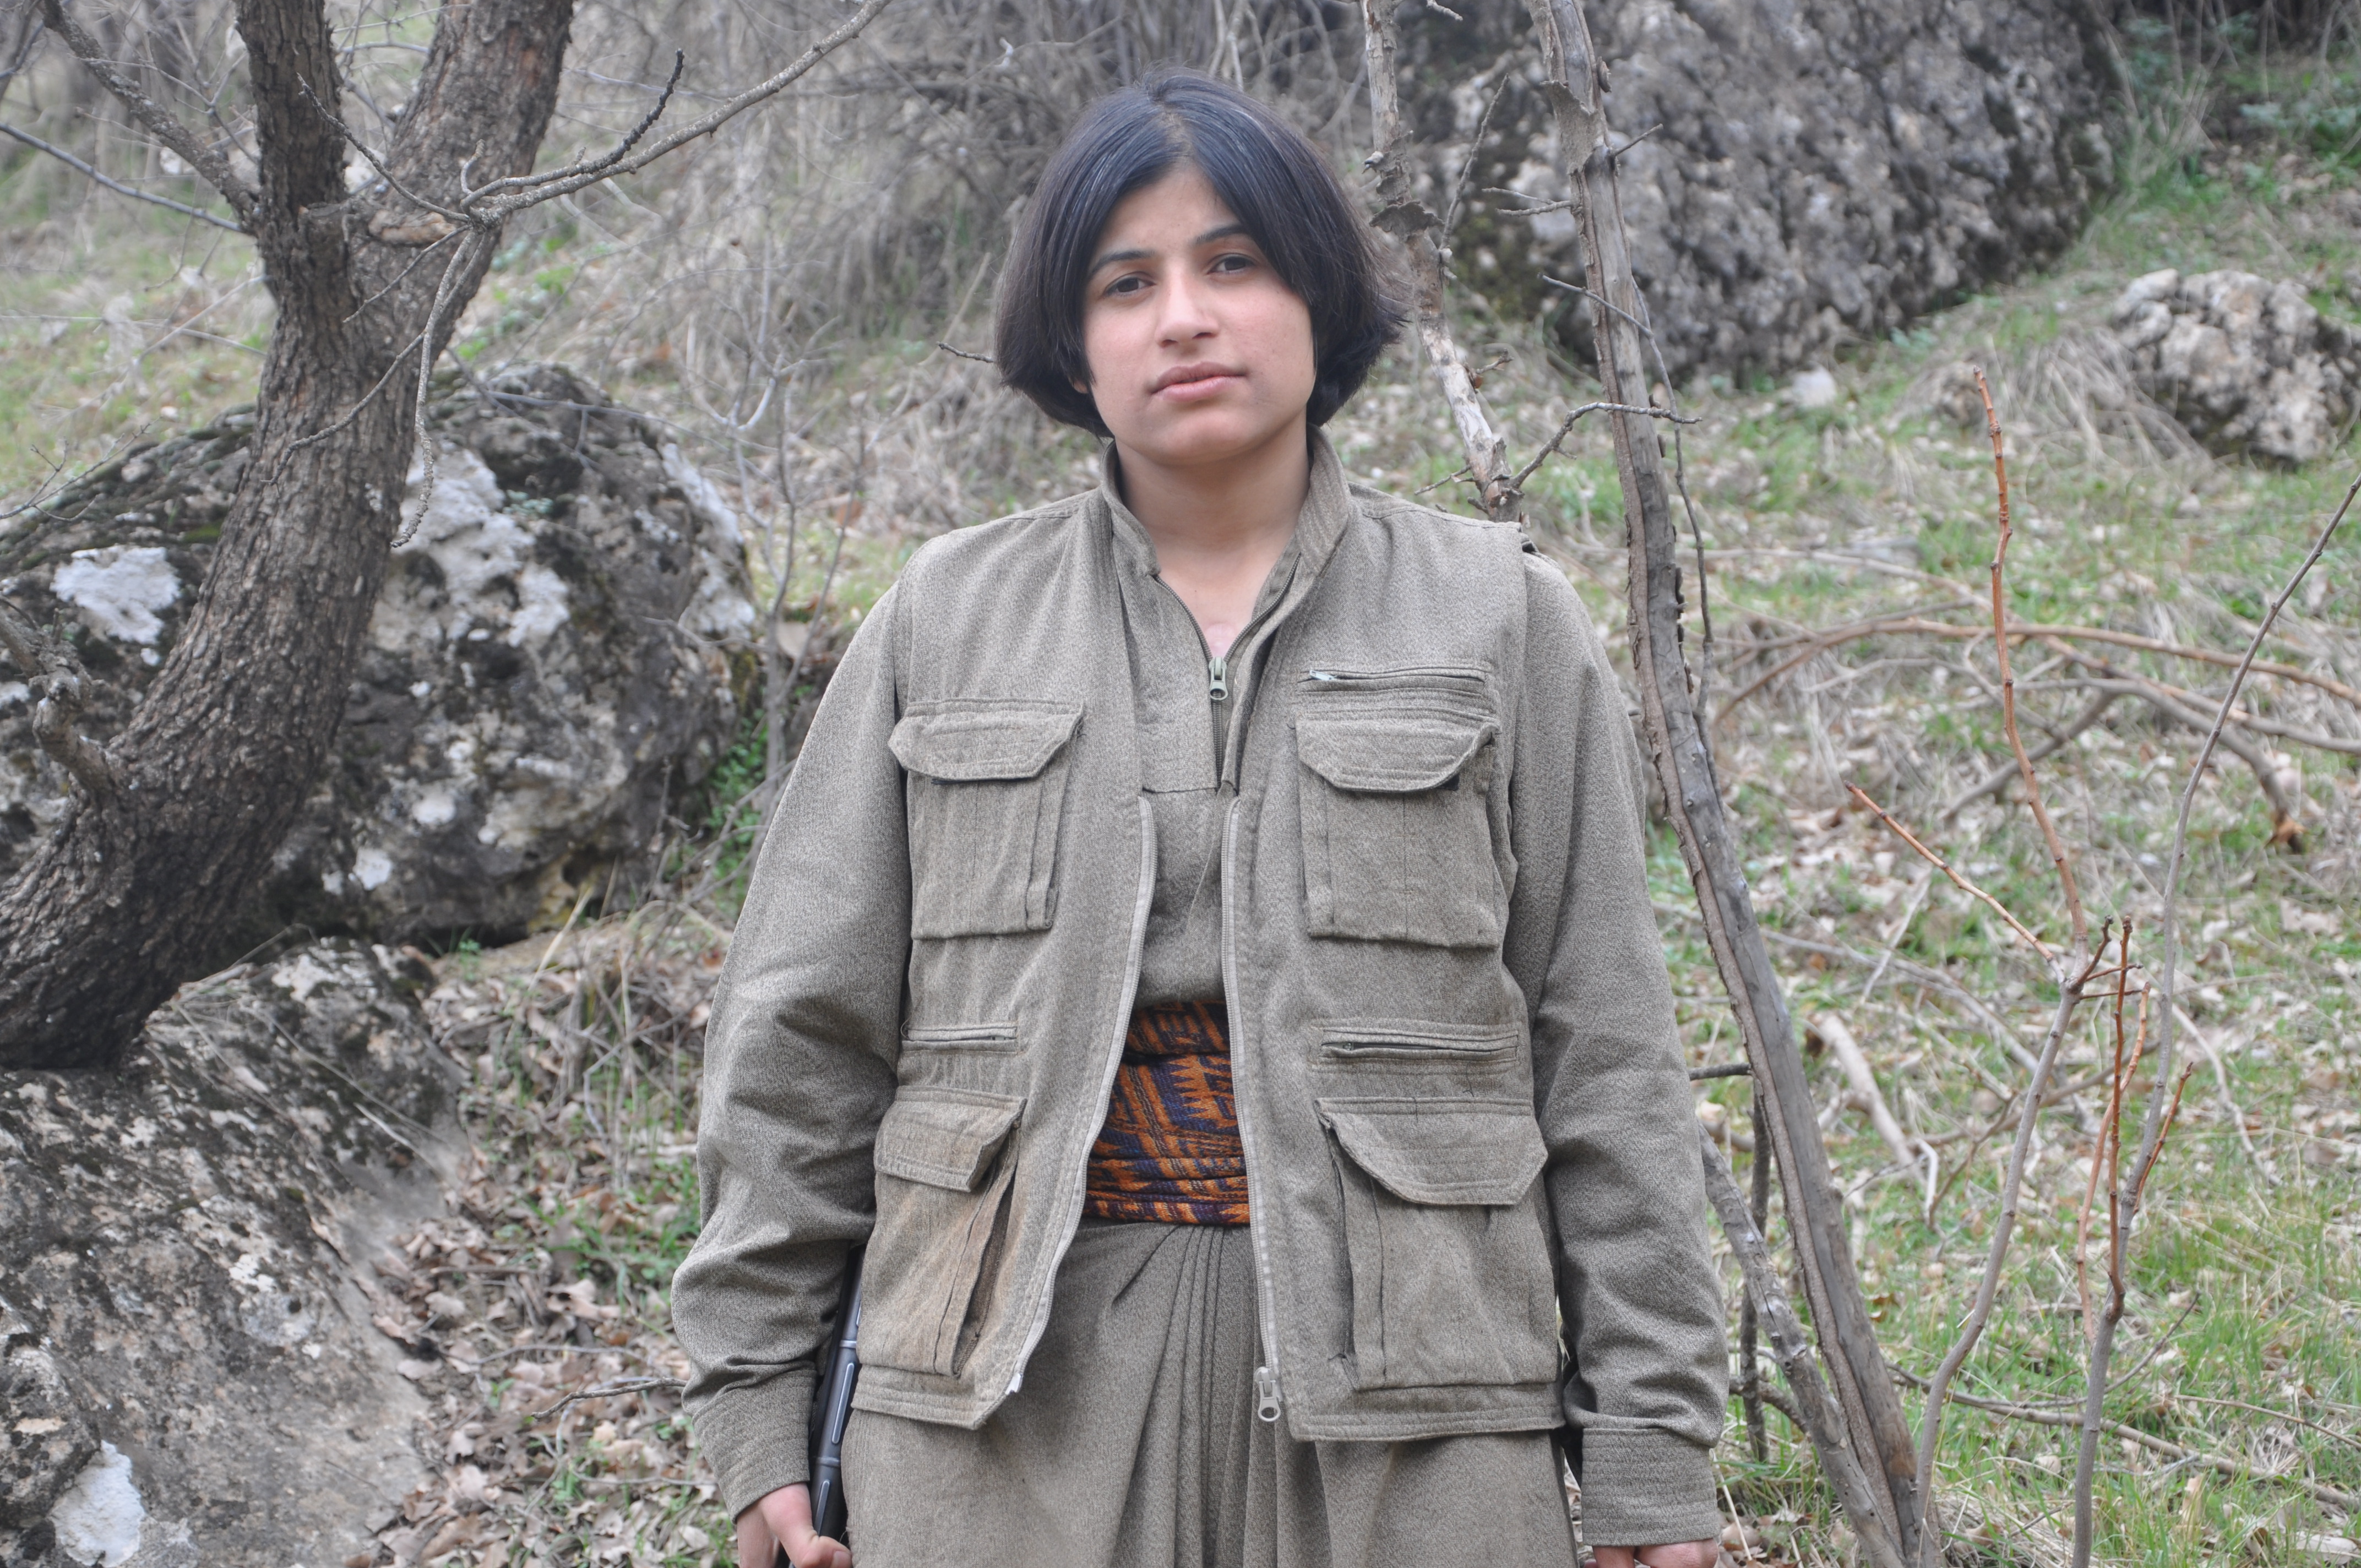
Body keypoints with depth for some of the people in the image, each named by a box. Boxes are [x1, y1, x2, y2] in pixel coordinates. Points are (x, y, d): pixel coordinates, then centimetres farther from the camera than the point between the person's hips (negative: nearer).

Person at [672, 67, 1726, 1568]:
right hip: (1014, 1388, 1)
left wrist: (1650, 1447, 1)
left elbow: (1606, 1060, 5)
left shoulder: (1500, 620, 6)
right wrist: (756, 1396, 6)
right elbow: (802, 1035, 10)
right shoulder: (949, 621, 9)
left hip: (1402, 1393, 0)